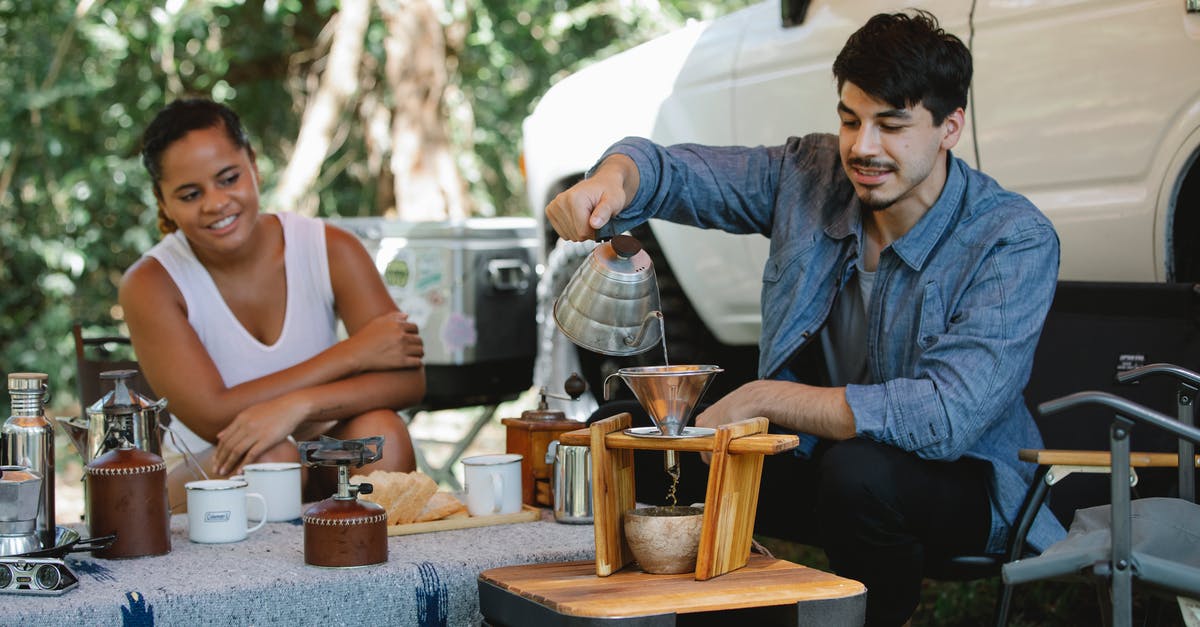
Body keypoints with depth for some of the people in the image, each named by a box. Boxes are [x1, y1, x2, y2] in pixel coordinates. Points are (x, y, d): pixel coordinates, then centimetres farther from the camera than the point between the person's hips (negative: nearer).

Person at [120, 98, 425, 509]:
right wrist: (353, 353, -20)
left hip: (323, 474, 2)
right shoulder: (150, 285, -12)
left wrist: (295, 405, -32)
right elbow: (213, 418, -21)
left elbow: (408, 379, -14)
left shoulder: (331, 251, -6)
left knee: (380, 431, -28)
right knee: (269, 458, -33)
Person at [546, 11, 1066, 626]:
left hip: (966, 479, -4)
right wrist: (611, 181, -35)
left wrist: (759, 398, -29)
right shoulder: (811, 175, -8)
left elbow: (946, 417, -33)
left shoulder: (1016, 241, -23)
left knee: (857, 470, -37)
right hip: (829, 453, 5)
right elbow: (672, 169, -9)